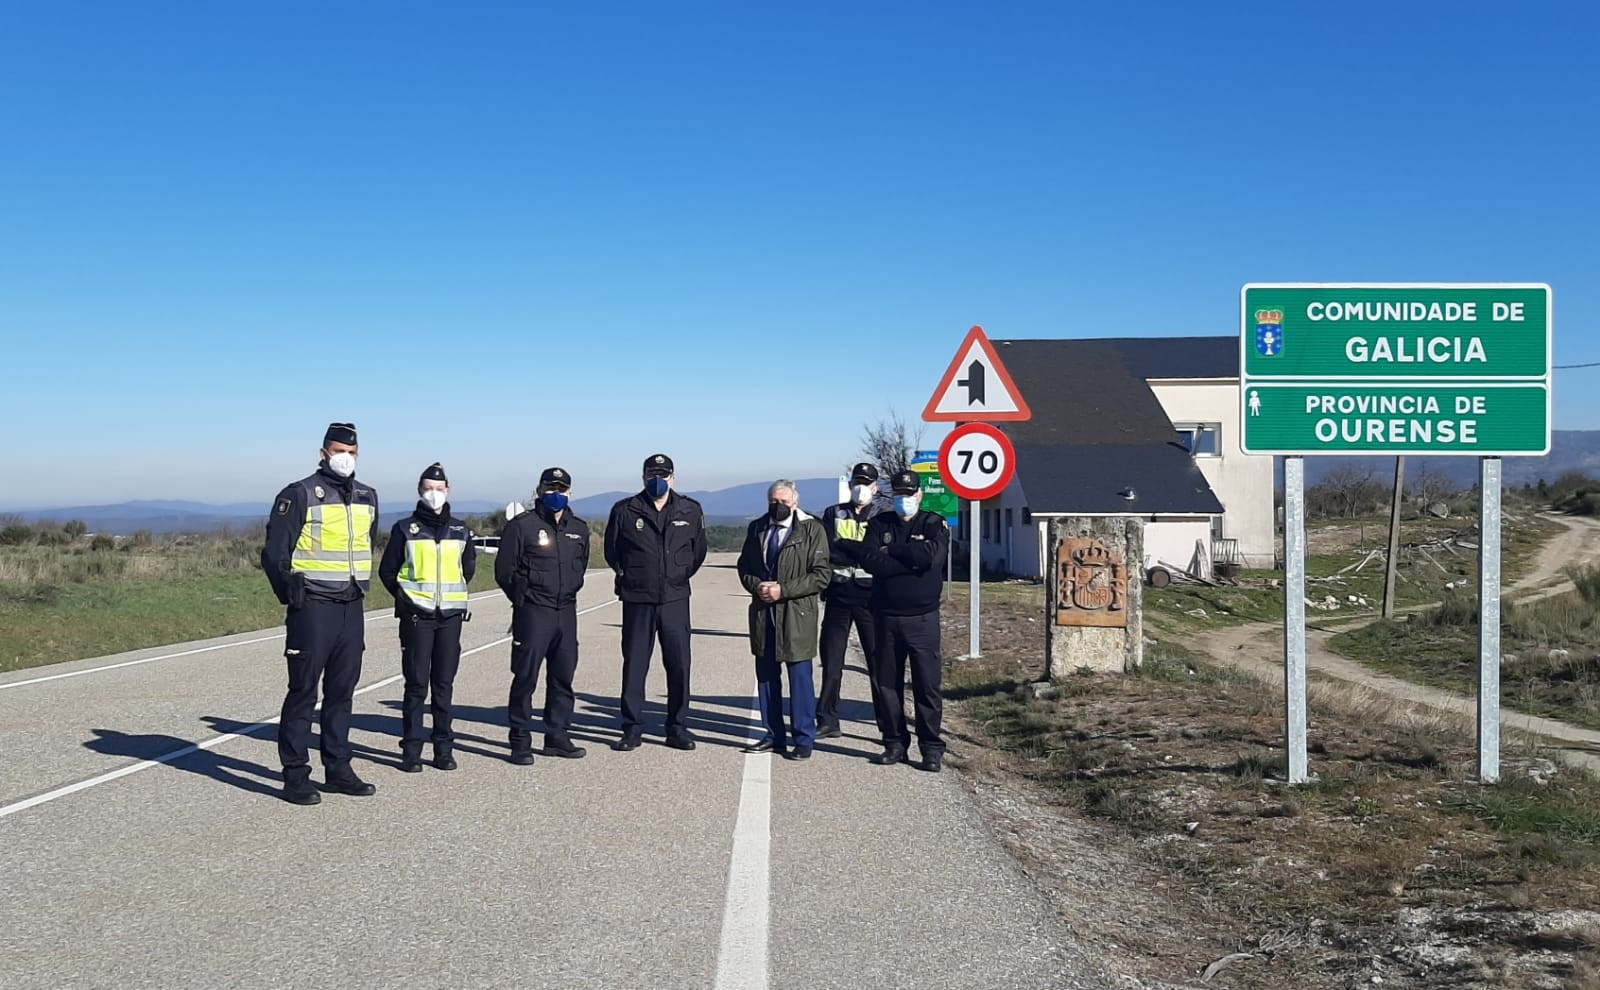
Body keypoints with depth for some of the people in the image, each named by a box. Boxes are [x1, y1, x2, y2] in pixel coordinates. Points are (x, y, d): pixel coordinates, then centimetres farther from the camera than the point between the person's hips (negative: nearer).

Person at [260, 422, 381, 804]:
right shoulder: (299, 495, -8)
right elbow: (274, 553, -7)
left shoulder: (367, 498, 12)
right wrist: (293, 595, -4)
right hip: (312, 610, -6)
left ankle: (338, 769, 20)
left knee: (342, 691, 11)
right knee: (303, 692, -2)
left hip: (352, 609, 6)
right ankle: (295, 776, 3)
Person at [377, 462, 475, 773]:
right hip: (416, 616, -3)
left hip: (451, 616, 3)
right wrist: (405, 597, 1)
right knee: (416, 684, -2)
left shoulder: (460, 530, 10)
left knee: (444, 683, 7)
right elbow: (387, 571, 7)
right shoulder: (405, 529, 1)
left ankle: (444, 748, 13)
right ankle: (411, 750, 4)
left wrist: (453, 594, 12)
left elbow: (469, 568, 22)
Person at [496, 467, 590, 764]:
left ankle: (558, 736, 20)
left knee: (563, 676, 10)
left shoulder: (579, 529, 12)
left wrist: (569, 591, 14)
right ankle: (520, 742, 3)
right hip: (532, 613, -6)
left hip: (566, 611, 6)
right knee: (525, 677, -4)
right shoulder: (521, 526, -6)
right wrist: (525, 597, 1)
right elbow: (504, 571, -4)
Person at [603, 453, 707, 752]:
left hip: (675, 599, 1)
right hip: (637, 600, -1)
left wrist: (680, 576, 12)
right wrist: (626, 574, 10)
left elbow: (698, 551, 16)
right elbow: (611, 550, 12)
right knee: (634, 665, 3)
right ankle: (632, 729, 12)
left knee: (679, 665, 3)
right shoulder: (625, 511, -1)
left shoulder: (691, 511, 3)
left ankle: (677, 728, 14)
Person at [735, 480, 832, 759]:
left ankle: (804, 740, 8)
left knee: (800, 678, -1)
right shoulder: (757, 528, 11)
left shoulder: (811, 529, -5)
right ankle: (774, 736, 23)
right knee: (766, 676, 11)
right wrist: (756, 586, -5)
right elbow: (744, 565, 16)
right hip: (762, 613, 5)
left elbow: (821, 575, -9)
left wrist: (783, 590, -15)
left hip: (797, 615, -5)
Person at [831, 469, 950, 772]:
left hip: (923, 619, -3)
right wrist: (911, 561, -15)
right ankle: (895, 743, 17)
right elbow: (871, 562, -8)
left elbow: (931, 555, -18)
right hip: (886, 618, 3)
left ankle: (931, 748, 5)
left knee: (927, 685, -3)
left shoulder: (934, 524, 3)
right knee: (885, 683, 6)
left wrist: (889, 550, -9)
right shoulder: (879, 523, 9)